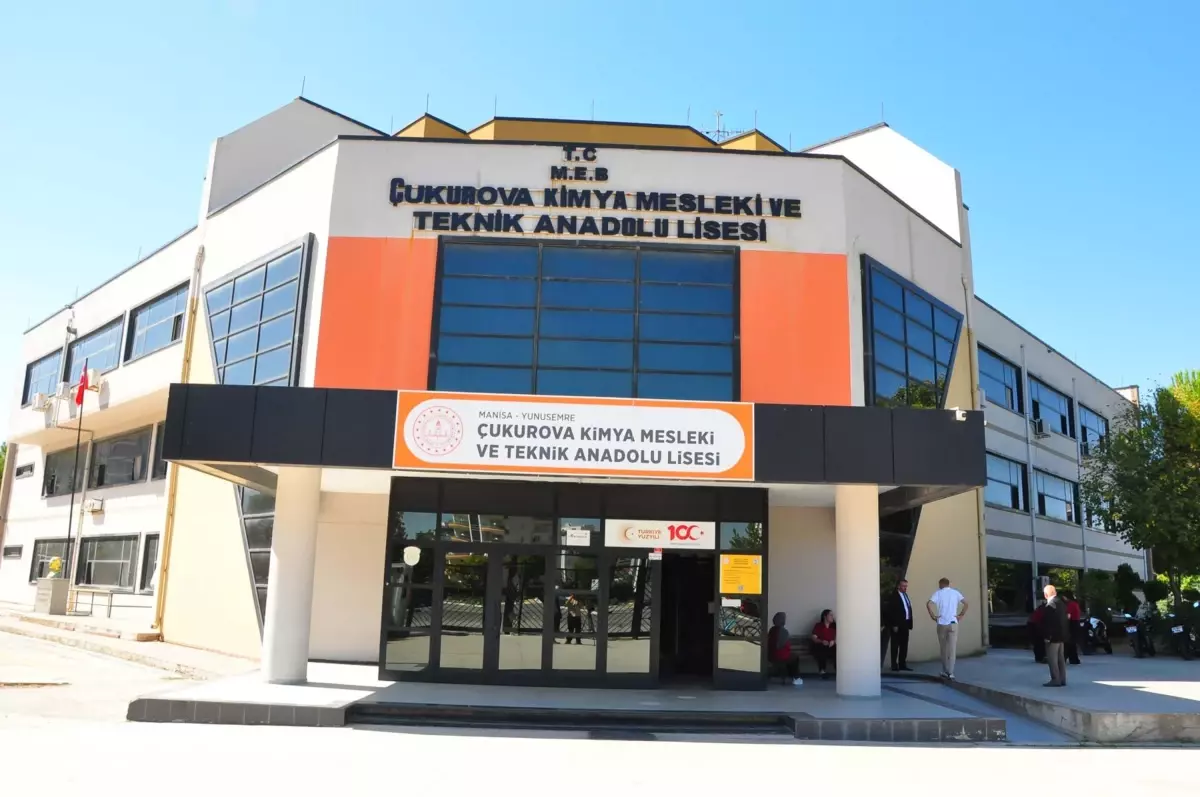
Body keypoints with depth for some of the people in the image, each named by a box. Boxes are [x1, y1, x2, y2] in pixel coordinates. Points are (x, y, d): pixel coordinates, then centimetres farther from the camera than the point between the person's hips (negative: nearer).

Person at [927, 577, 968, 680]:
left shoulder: (938, 593, 2)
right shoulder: (955, 592, 8)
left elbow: (929, 604, -14)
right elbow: (966, 603, -1)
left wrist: (933, 616, -4)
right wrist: (961, 615, 4)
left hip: (941, 624, 0)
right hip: (953, 623, 0)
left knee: (944, 649, 12)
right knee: (952, 649, -1)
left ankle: (945, 672, 20)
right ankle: (950, 673, -8)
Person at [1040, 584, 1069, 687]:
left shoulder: (1050, 605, -19)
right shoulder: (1062, 602, 9)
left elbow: (1047, 622, -21)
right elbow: (1065, 618, 14)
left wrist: (1047, 636, -17)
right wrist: (1065, 633, 19)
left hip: (1053, 636, -9)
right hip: (1062, 635, 9)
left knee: (1052, 659, -3)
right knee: (1060, 658, 14)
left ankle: (1056, 680, -1)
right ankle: (1062, 679, 17)